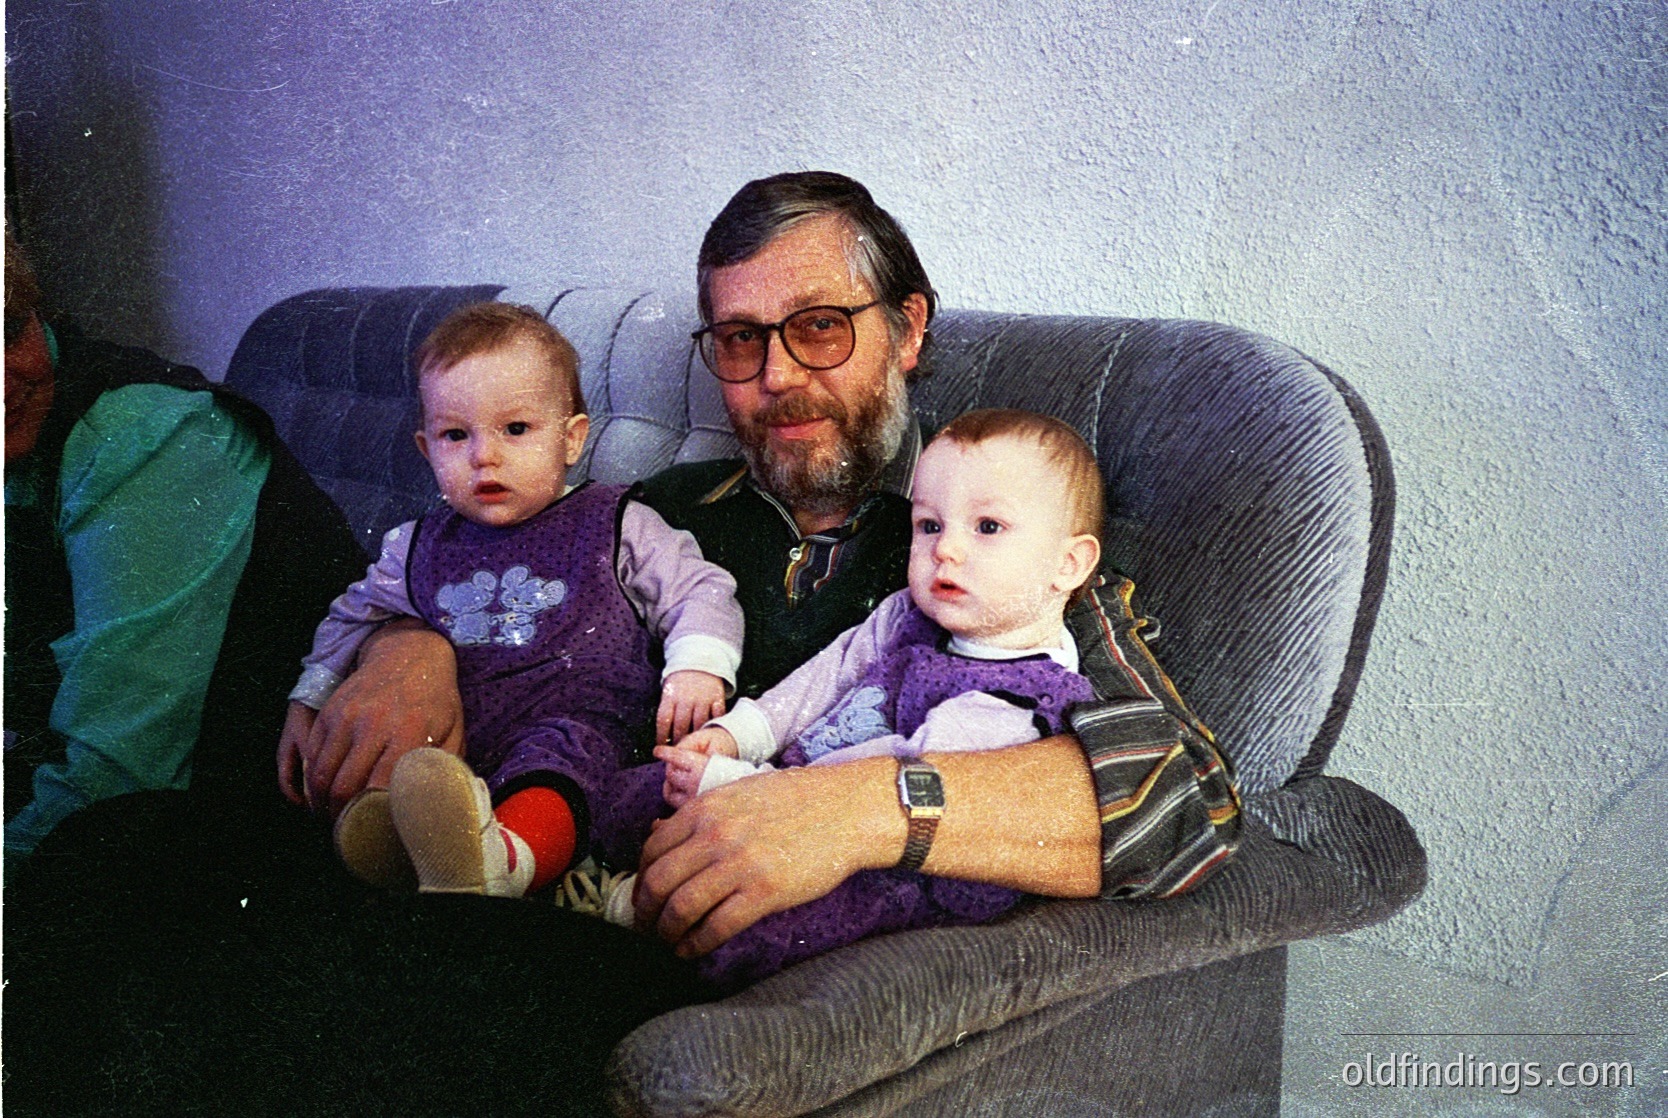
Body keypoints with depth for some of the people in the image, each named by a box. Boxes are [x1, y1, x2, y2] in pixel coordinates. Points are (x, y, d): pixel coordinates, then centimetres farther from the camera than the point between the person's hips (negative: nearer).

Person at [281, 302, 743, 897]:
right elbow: (354, 618, 35)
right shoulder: (418, 547, 24)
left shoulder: (614, 525, 14)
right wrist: (307, 704, 23)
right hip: (440, 741, 6)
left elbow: (701, 592, 11)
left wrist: (698, 668, -9)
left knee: (564, 744, -40)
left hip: (571, 719, -5)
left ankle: (501, 859, -67)